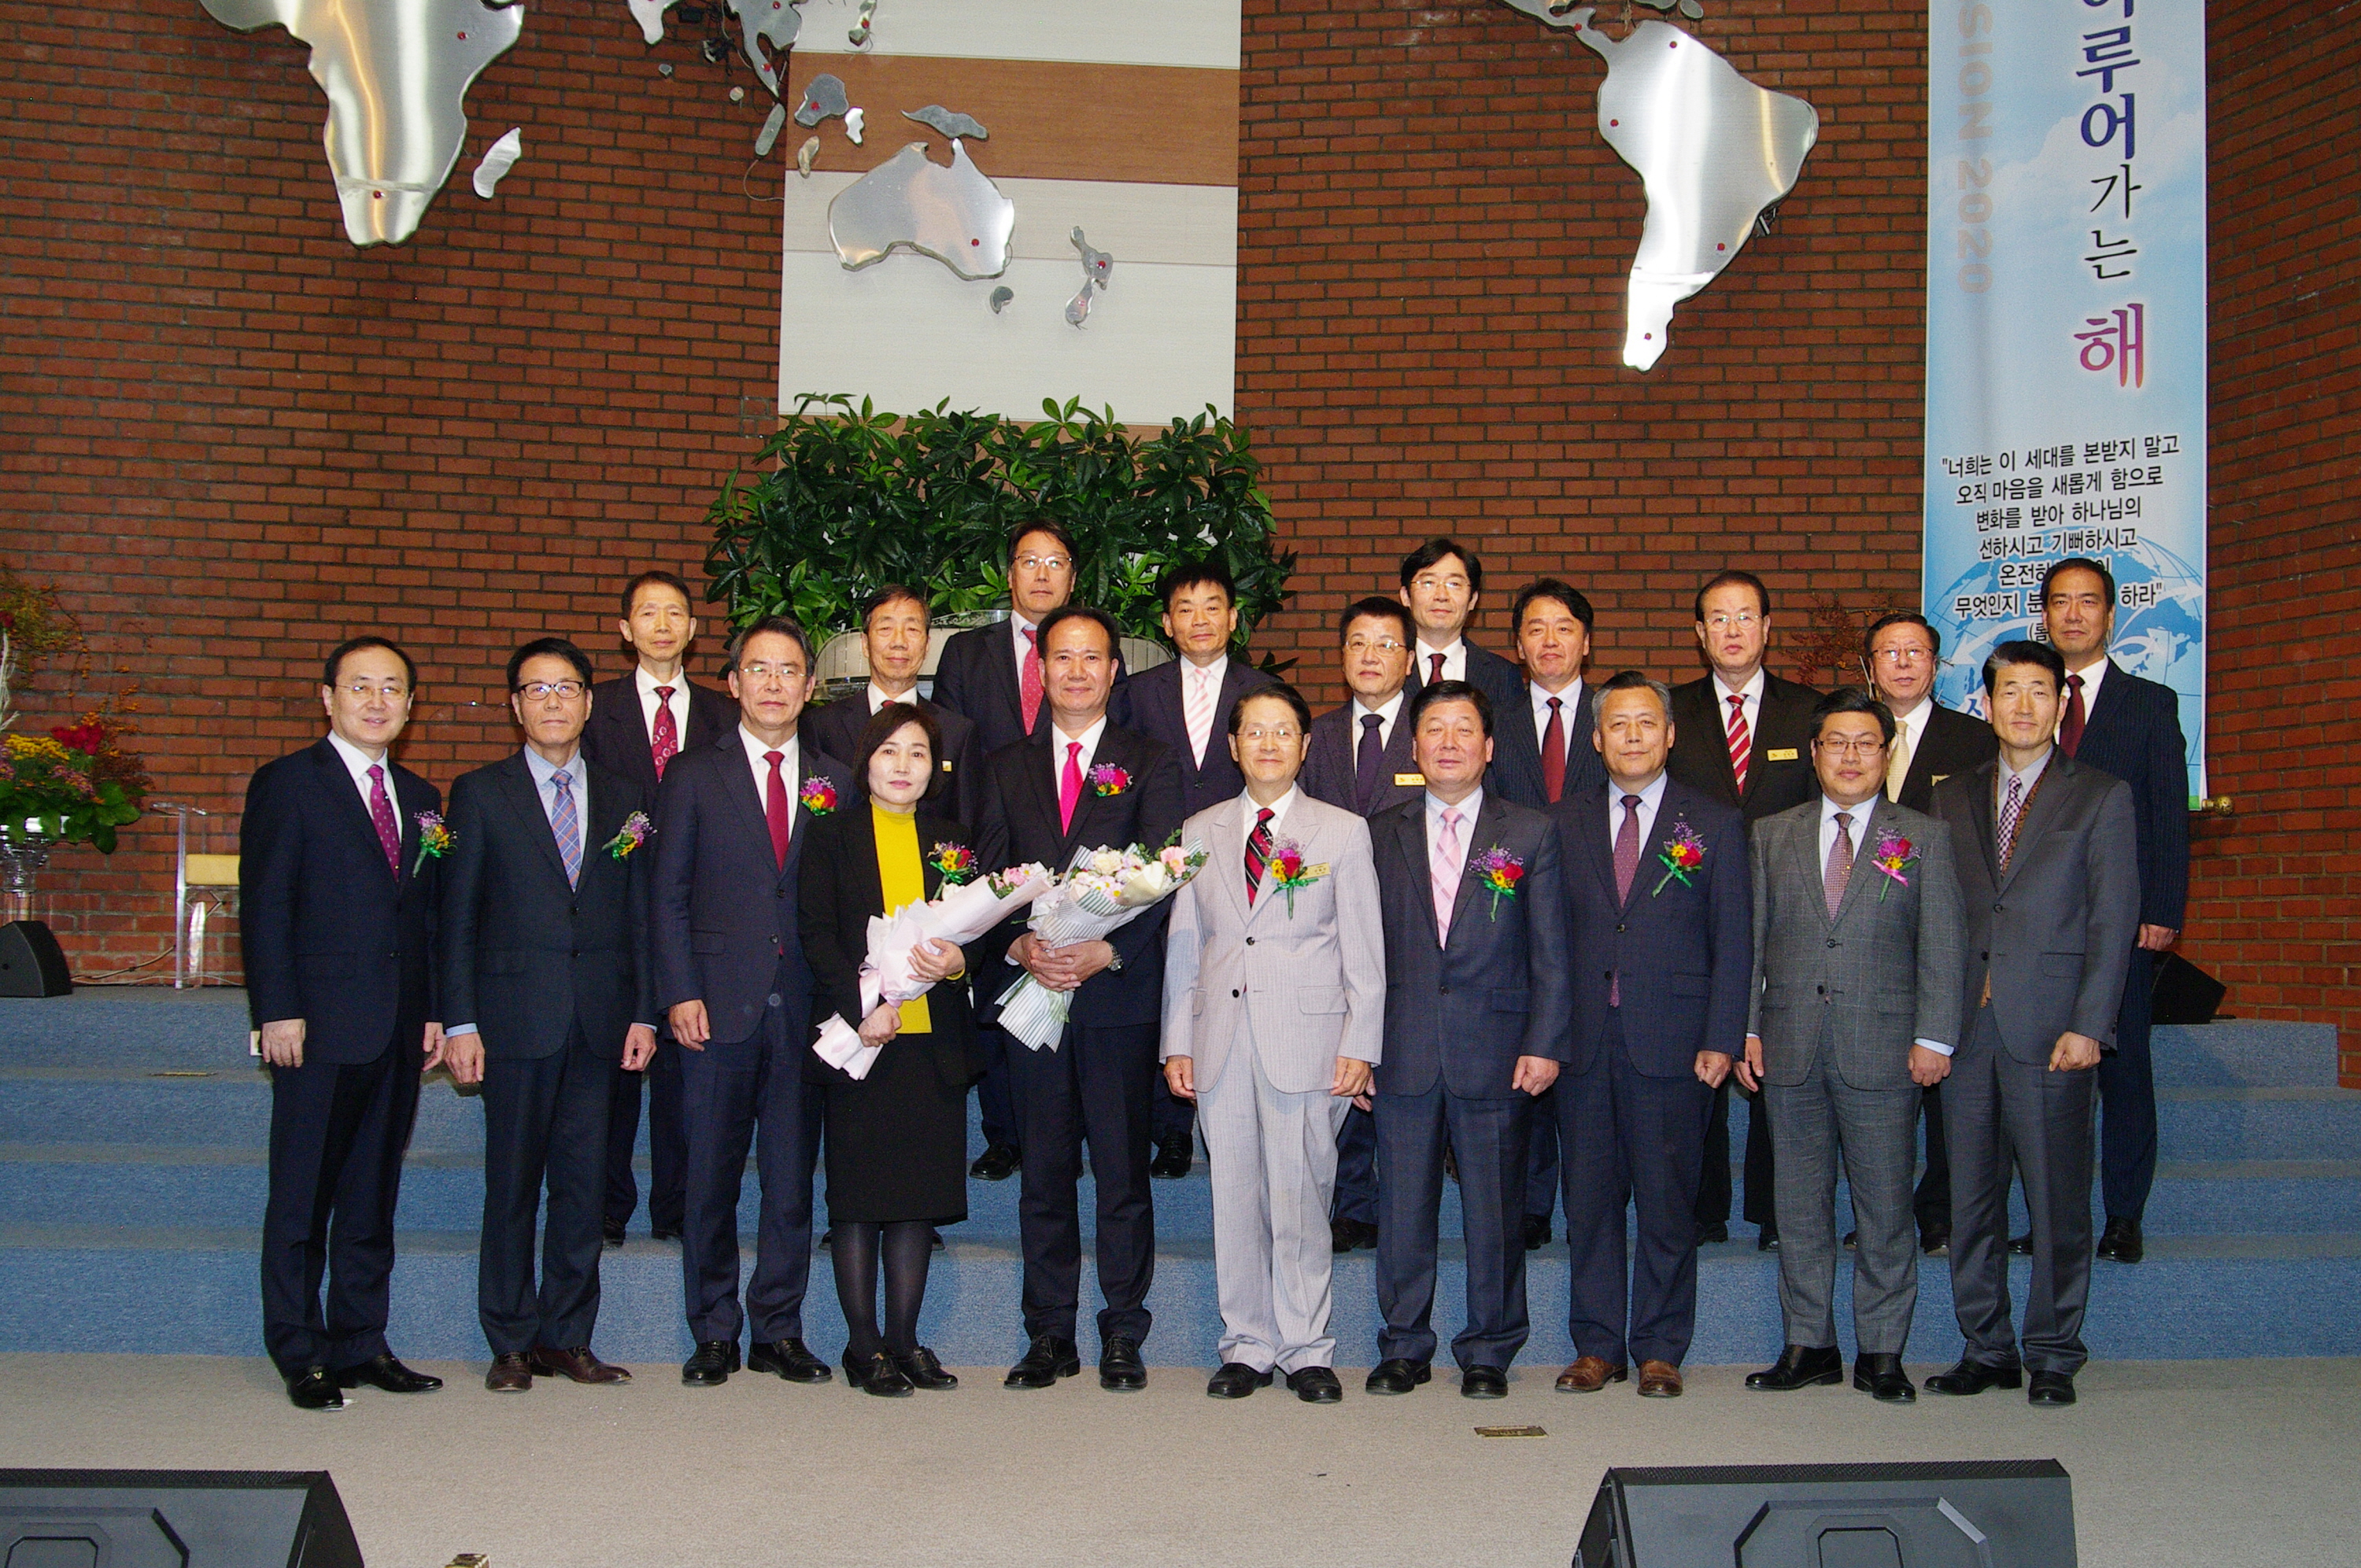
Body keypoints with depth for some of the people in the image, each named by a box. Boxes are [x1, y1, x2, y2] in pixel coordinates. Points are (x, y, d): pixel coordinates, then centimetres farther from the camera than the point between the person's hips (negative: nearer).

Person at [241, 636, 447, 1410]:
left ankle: (361, 1343, 19)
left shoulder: (419, 796, 16)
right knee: (302, 1195, 2)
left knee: (373, 1195, 11)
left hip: (398, 1030, 5)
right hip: (320, 1027, -5)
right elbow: (263, 904, -6)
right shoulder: (287, 783, -1)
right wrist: (278, 1011, -13)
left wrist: (433, 1012, 9)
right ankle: (300, 1353, 10)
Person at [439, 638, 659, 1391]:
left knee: (584, 1182, 5)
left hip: (599, 1018, 3)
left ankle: (567, 1337, 15)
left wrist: (644, 1012, 4)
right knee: (512, 1182, 2)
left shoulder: (622, 799, 13)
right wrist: (460, 1022, -6)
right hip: (516, 1013, -2)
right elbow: (457, 916, 1)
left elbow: (638, 915, 12)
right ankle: (512, 1343, 12)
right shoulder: (481, 793, 5)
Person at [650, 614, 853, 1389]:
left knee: (793, 1177, 5)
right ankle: (715, 1335, 15)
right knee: (711, 1178, 4)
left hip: (807, 1008, 1)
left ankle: (780, 1330, 16)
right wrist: (681, 994, -6)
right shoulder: (692, 776, 6)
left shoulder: (835, 781, 11)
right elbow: (669, 897, 3)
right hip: (720, 1005, -1)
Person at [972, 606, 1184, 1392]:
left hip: (1120, 993, -2)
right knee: (1044, 1172, 6)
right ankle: (1049, 1336, 14)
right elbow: (987, 878, 8)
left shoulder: (1150, 765, 6)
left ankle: (1122, 1336, 10)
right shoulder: (1006, 767, 14)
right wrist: (1019, 946, -11)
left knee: (1123, 1171, 1)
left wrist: (1108, 951, -16)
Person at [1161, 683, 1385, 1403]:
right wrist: (1177, 1042, 7)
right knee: (1234, 1196, 5)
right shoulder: (1201, 833, 13)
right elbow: (1182, 946, 13)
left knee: (1298, 1197, -3)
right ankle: (1246, 1346, 16)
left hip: (1304, 1039, -3)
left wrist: (1358, 1046, -4)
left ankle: (1305, 1350, 9)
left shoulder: (1343, 831, 6)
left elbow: (1365, 953, 3)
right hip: (1222, 1039, 3)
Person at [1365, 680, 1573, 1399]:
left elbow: (1551, 954, 3)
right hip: (1404, 1053, 1)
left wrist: (1545, 1044, -6)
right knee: (1402, 1205, 6)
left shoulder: (1532, 835, 6)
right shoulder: (1381, 835, 10)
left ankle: (1489, 1352, 16)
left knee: (1494, 1209, 4)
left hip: (1496, 1053, -1)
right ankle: (1404, 1347, 18)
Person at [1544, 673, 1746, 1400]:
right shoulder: (1564, 821, 10)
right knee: (1589, 1198, 6)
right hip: (1583, 1040, 2)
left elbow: (1733, 944, 2)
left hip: (1673, 1040, -2)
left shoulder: (1715, 823, 5)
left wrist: (1721, 1040, -6)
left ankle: (1660, 1350, 15)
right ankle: (1597, 1346, 17)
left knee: (1667, 1203, 4)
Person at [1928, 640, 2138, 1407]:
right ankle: (1987, 1350, 17)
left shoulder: (2101, 796, 4)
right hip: (1966, 1024, 3)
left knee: (2057, 1198, 1)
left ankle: (2053, 1355, 12)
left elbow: (2113, 919, -2)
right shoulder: (1953, 798, 15)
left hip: (2049, 1026, -3)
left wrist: (2089, 1025, -10)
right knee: (1971, 1196, 7)